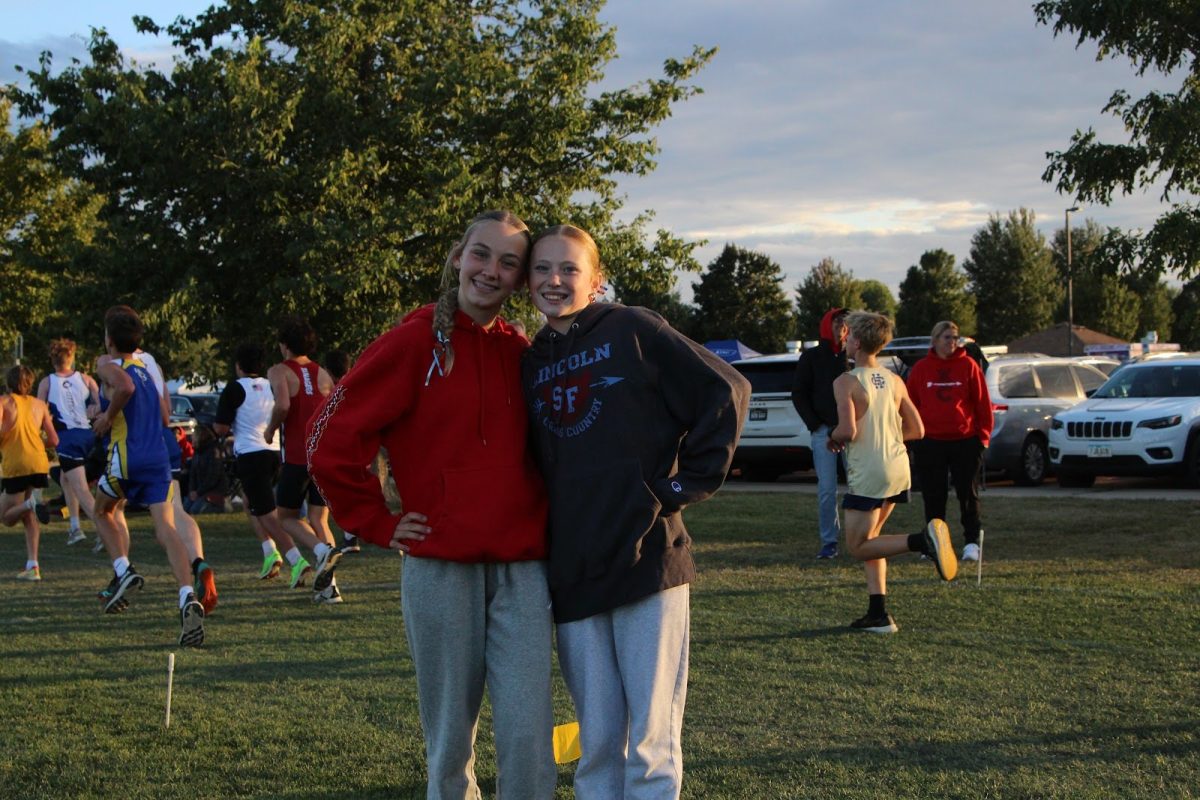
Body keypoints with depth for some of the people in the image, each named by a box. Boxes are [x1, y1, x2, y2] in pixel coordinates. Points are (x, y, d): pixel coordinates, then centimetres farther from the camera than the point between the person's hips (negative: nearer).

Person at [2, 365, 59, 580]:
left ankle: (31, 503, -24)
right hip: (39, 463, 4)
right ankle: (32, 566, 0)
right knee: (30, 518, 12)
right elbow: (54, 441, 10)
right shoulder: (39, 405, 13)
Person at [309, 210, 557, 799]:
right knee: (449, 735, 8)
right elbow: (332, 440, -6)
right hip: (440, 568, -3)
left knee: (529, 733, -4)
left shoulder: (522, 354, 9)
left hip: (521, 570, 3)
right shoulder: (414, 342, -4)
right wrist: (380, 525, -4)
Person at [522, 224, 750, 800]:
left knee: (651, 736, 1)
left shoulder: (631, 331, -2)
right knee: (597, 739, 10)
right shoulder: (530, 364, 12)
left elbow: (725, 391, -4)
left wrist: (688, 483, -6)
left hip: (648, 560, -4)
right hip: (573, 575, 4)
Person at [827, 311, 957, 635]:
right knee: (868, 538, 17)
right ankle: (878, 613, 11)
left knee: (858, 546, 1)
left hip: (867, 473, -7)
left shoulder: (846, 382, -11)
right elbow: (916, 430, 10)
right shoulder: (895, 381, 9)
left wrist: (834, 437, -1)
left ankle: (922, 540, -21)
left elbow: (848, 430, -23)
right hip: (898, 467, 7)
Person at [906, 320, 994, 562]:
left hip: (965, 441, -1)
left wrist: (983, 435, -3)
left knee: (968, 494, 3)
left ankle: (971, 542, 9)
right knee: (933, 496, 7)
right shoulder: (921, 369, 4)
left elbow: (983, 403, 1)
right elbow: (910, 405, 8)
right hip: (930, 442, 1)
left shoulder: (968, 366, 0)